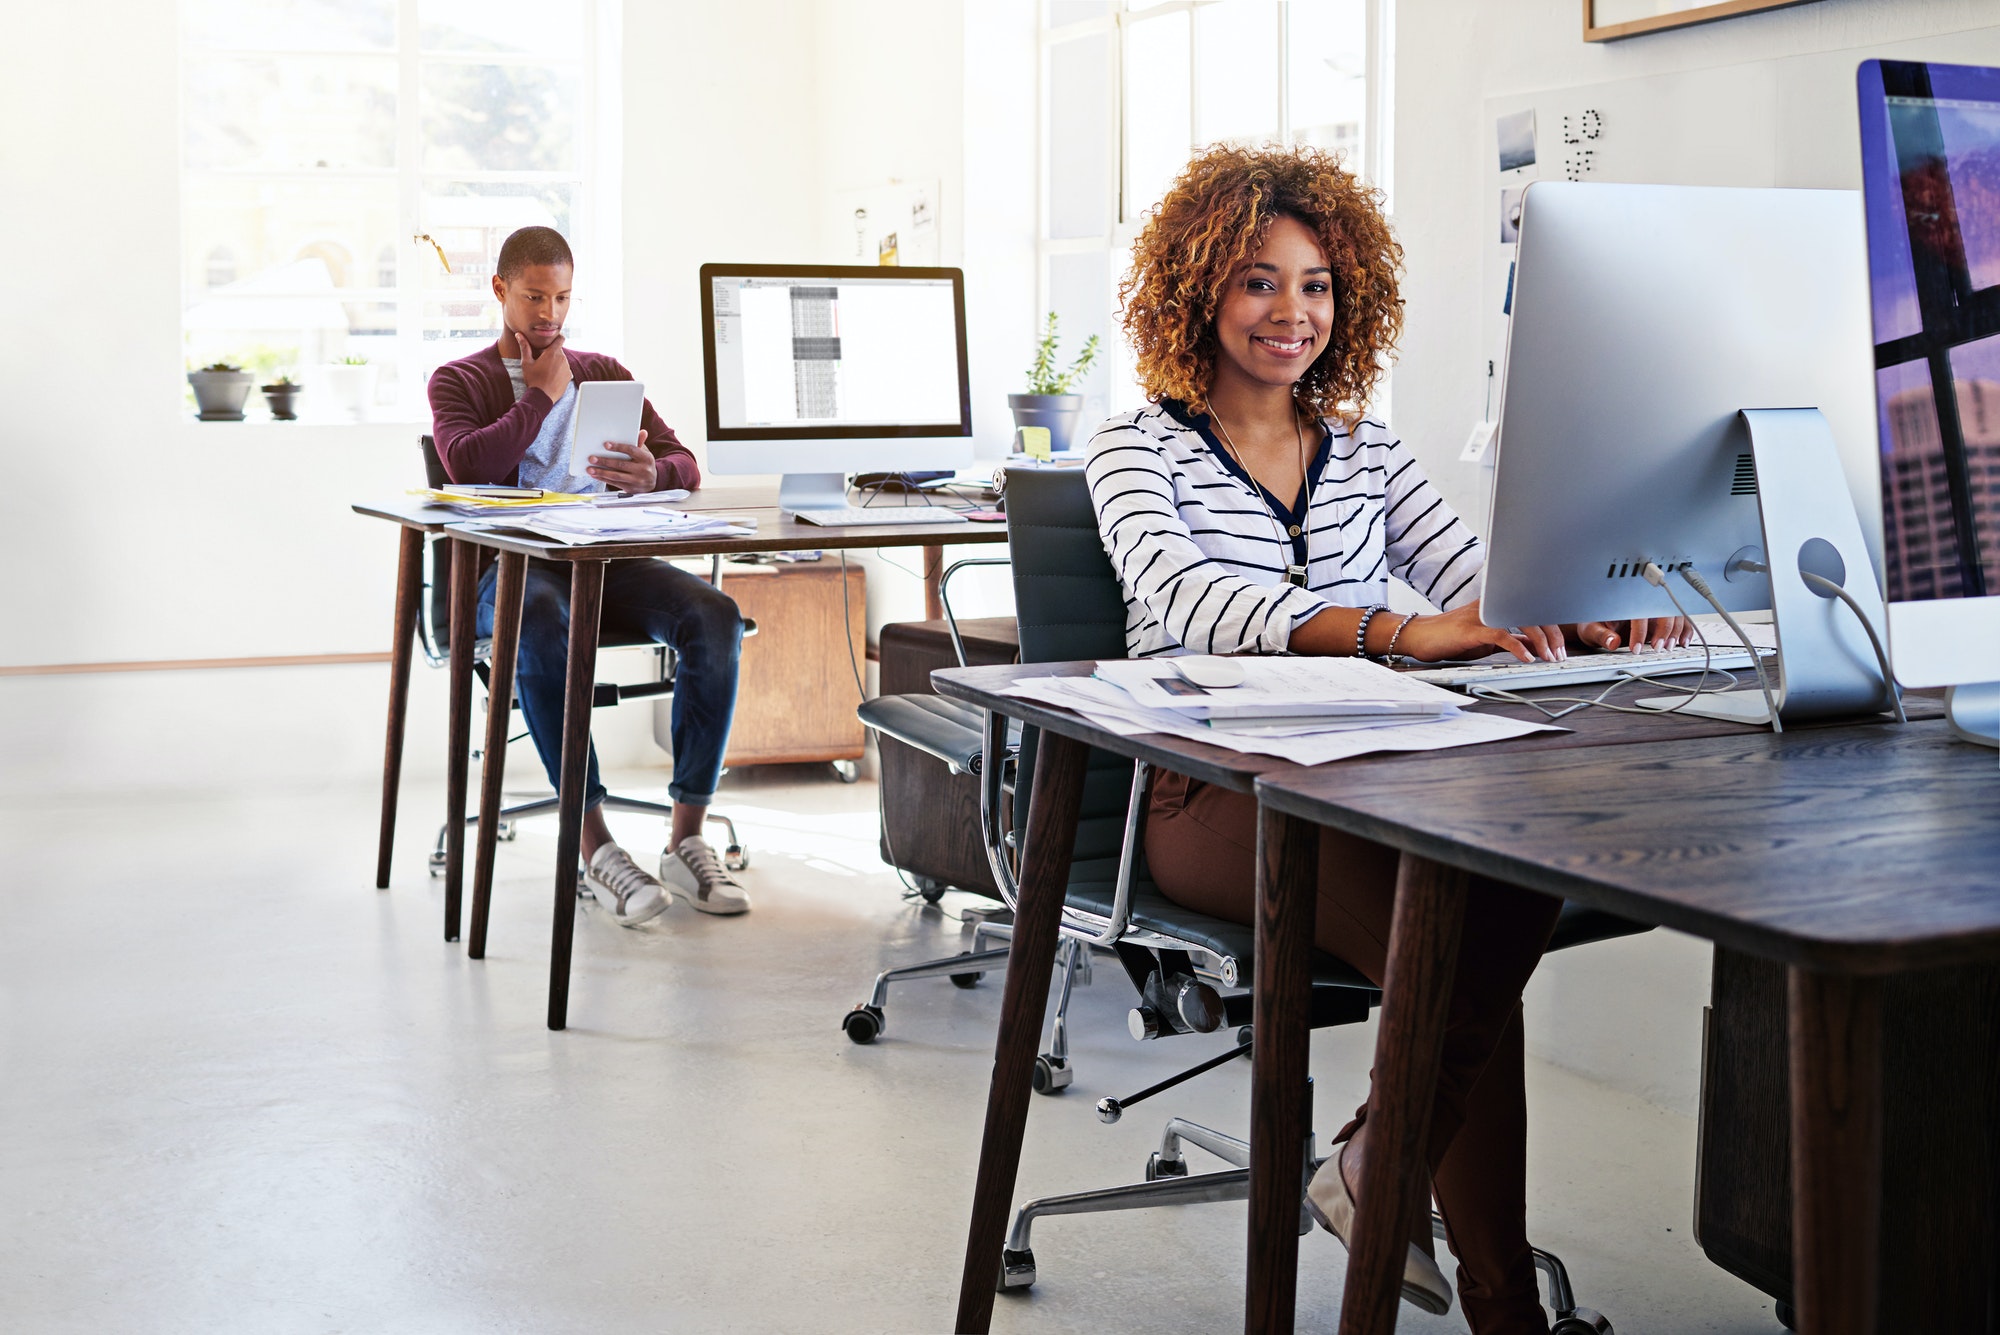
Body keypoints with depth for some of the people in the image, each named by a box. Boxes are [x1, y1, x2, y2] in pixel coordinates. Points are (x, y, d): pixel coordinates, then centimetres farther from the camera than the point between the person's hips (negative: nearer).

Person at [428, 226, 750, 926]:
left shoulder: (604, 374, 24)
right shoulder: (458, 381, 14)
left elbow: (685, 464, 13)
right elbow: (466, 464, -9)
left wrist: (652, 474, -12)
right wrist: (540, 395, 0)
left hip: (605, 559, 4)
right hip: (510, 566, -3)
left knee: (715, 616, -26)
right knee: (541, 626, -41)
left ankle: (687, 837, -25)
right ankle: (595, 846, -37)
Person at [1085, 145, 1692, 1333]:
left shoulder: (1369, 455, 18)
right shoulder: (1140, 452, 2)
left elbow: (1482, 579, 3)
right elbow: (1188, 598, -20)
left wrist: (1593, 614, -23)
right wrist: (1396, 632, -36)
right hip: (1219, 799, -4)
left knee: (1524, 866, -30)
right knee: (1454, 938, -30)